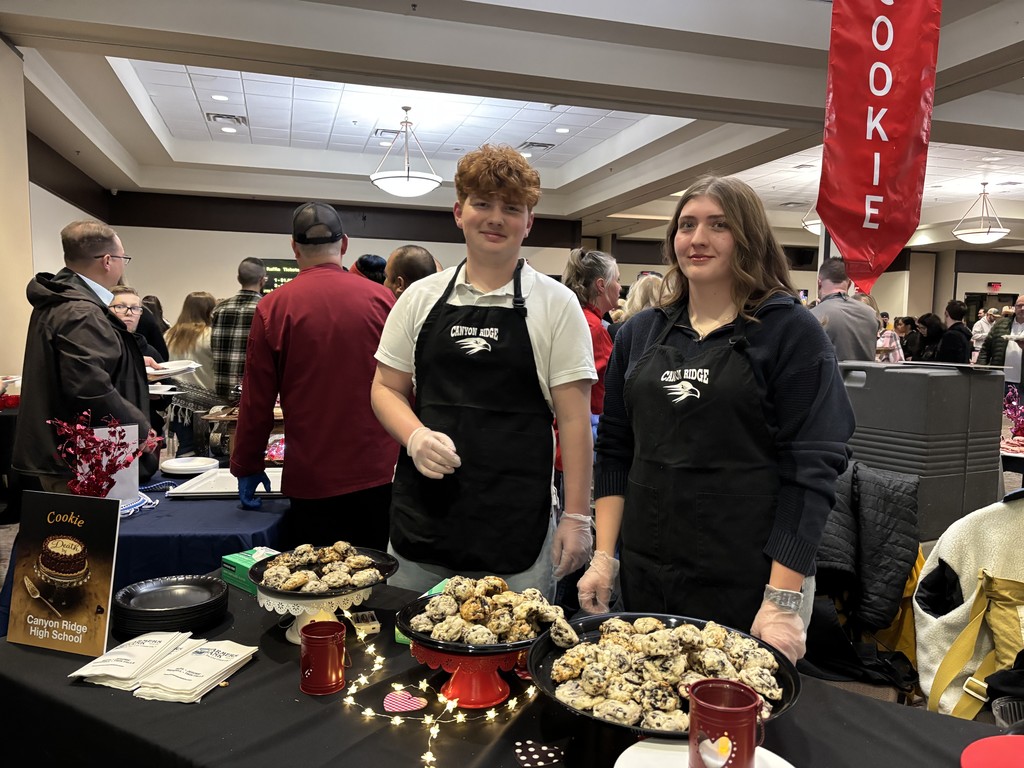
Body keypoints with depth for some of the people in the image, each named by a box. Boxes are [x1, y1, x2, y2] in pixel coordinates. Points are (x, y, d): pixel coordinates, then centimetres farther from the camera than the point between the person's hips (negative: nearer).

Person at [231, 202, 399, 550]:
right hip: (378, 473, 1)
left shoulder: (273, 307, -6)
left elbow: (256, 400, -1)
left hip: (311, 481, -1)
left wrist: (247, 468, 11)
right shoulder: (382, 298, -4)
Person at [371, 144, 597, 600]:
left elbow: (573, 418, -2)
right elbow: (386, 388, 11)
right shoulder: (421, 297, 7)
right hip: (419, 519, 3)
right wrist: (415, 436, -10)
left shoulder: (556, 304, 0)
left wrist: (576, 517, -6)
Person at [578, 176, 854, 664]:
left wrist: (783, 600, -15)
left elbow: (811, 468, -10)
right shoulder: (640, 333, 8)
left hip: (746, 583, -4)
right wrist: (604, 557, 2)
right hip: (643, 573, 4)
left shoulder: (791, 331, -5)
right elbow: (614, 450, 9)